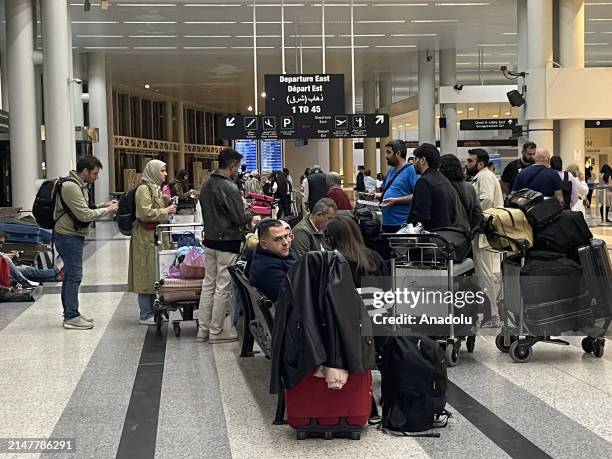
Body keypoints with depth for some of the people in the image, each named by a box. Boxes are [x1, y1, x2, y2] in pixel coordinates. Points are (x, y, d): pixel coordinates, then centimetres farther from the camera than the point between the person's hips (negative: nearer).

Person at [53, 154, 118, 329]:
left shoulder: (79, 185, 13)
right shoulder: (71, 187, -20)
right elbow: (85, 215, -22)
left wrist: (104, 206, 5)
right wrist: (108, 210, -13)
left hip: (73, 236, 11)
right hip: (68, 237, -11)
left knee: (70, 275, 15)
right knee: (74, 276, -7)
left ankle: (70, 314, 22)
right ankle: (71, 317, -2)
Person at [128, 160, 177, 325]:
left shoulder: (155, 188, 17)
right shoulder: (144, 189, -13)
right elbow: (145, 213, -21)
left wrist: (167, 205, 13)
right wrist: (165, 211, -15)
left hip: (155, 236, 10)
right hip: (145, 237, -10)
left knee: (154, 274, 12)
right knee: (146, 274, -6)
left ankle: (153, 310, 18)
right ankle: (146, 315, -1)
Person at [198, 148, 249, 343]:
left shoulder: (206, 185, 7)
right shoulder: (229, 187, -18)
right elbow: (240, 218, -19)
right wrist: (251, 217, 3)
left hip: (209, 240, 8)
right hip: (227, 242, -8)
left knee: (208, 284, 13)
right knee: (223, 287, 1)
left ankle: (203, 329, 17)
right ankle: (216, 331, 7)